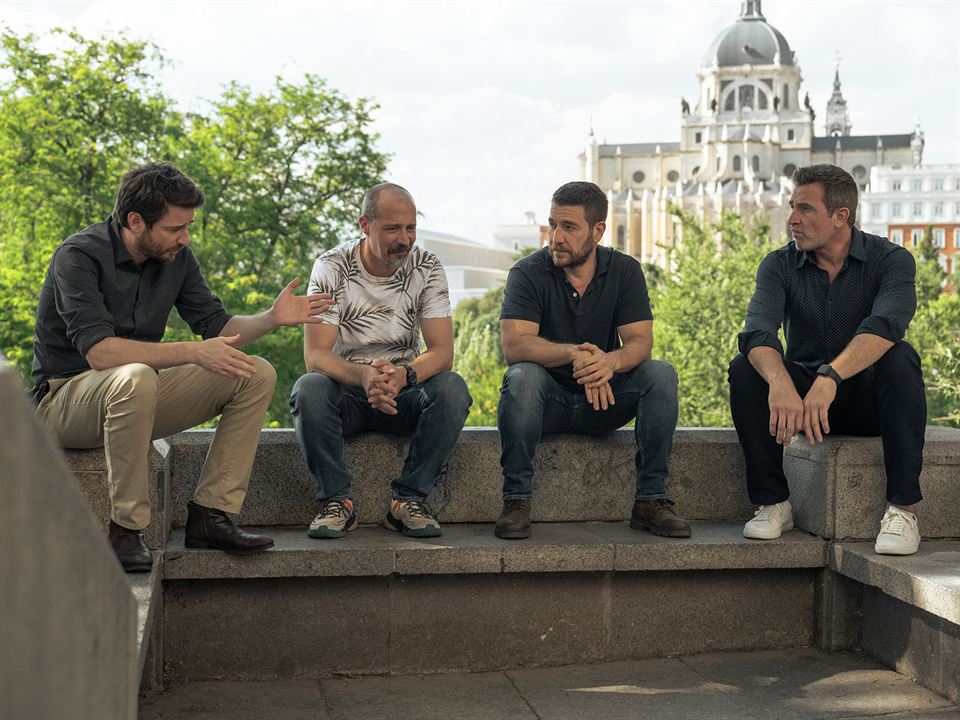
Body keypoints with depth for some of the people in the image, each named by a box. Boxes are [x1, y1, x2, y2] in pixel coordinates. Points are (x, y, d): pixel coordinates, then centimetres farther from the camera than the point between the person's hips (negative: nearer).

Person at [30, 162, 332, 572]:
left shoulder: (176, 257, 1)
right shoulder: (79, 257, -20)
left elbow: (216, 325, 7)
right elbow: (99, 352, -31)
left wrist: (271, 318, -12)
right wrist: (193, 353, -35)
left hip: (134, 397, 7)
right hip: (64, 399, -7)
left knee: (256, 375, -7)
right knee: (135, 377, -41)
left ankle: (209, 515, -13)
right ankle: (126, 530, -29)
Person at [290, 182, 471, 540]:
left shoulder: (427, 268, -4)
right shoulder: (331, 268, -9)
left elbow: (442, 351, -12)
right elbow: (315, 356, -18)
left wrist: (405, 374, -36)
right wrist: (363, 376, -40)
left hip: (406, 390, 1)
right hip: (346, 389, -1)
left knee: (452, 388, -29)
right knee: (308, 388, -34)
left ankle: (409, 499, -18)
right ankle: (336, 501, -19)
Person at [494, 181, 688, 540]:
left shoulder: (624, 270, -1)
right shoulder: (528, 272, -9)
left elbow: (640, 342, -12)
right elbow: (514, 345, -24)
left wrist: (611, 361, -37)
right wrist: (574, 354, -42)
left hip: (604, 402, 2)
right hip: (548, 402, -2)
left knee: (660, 373, -23)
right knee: (522, 375, -33)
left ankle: (651, 500, -19)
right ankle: (516, 501, -27)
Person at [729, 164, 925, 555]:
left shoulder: (892, 259, -11)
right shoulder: (779, 265, -4)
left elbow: (884, 327, -32)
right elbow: (758, 334, -23)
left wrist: (830, 377, -49)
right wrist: (780, 383, -46)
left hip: (868, 399, -2)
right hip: (800, 392, 2)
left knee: (899, 358, -32)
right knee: (745, 369, -24)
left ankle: (902, 508, -30)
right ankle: (773, 503, -17)